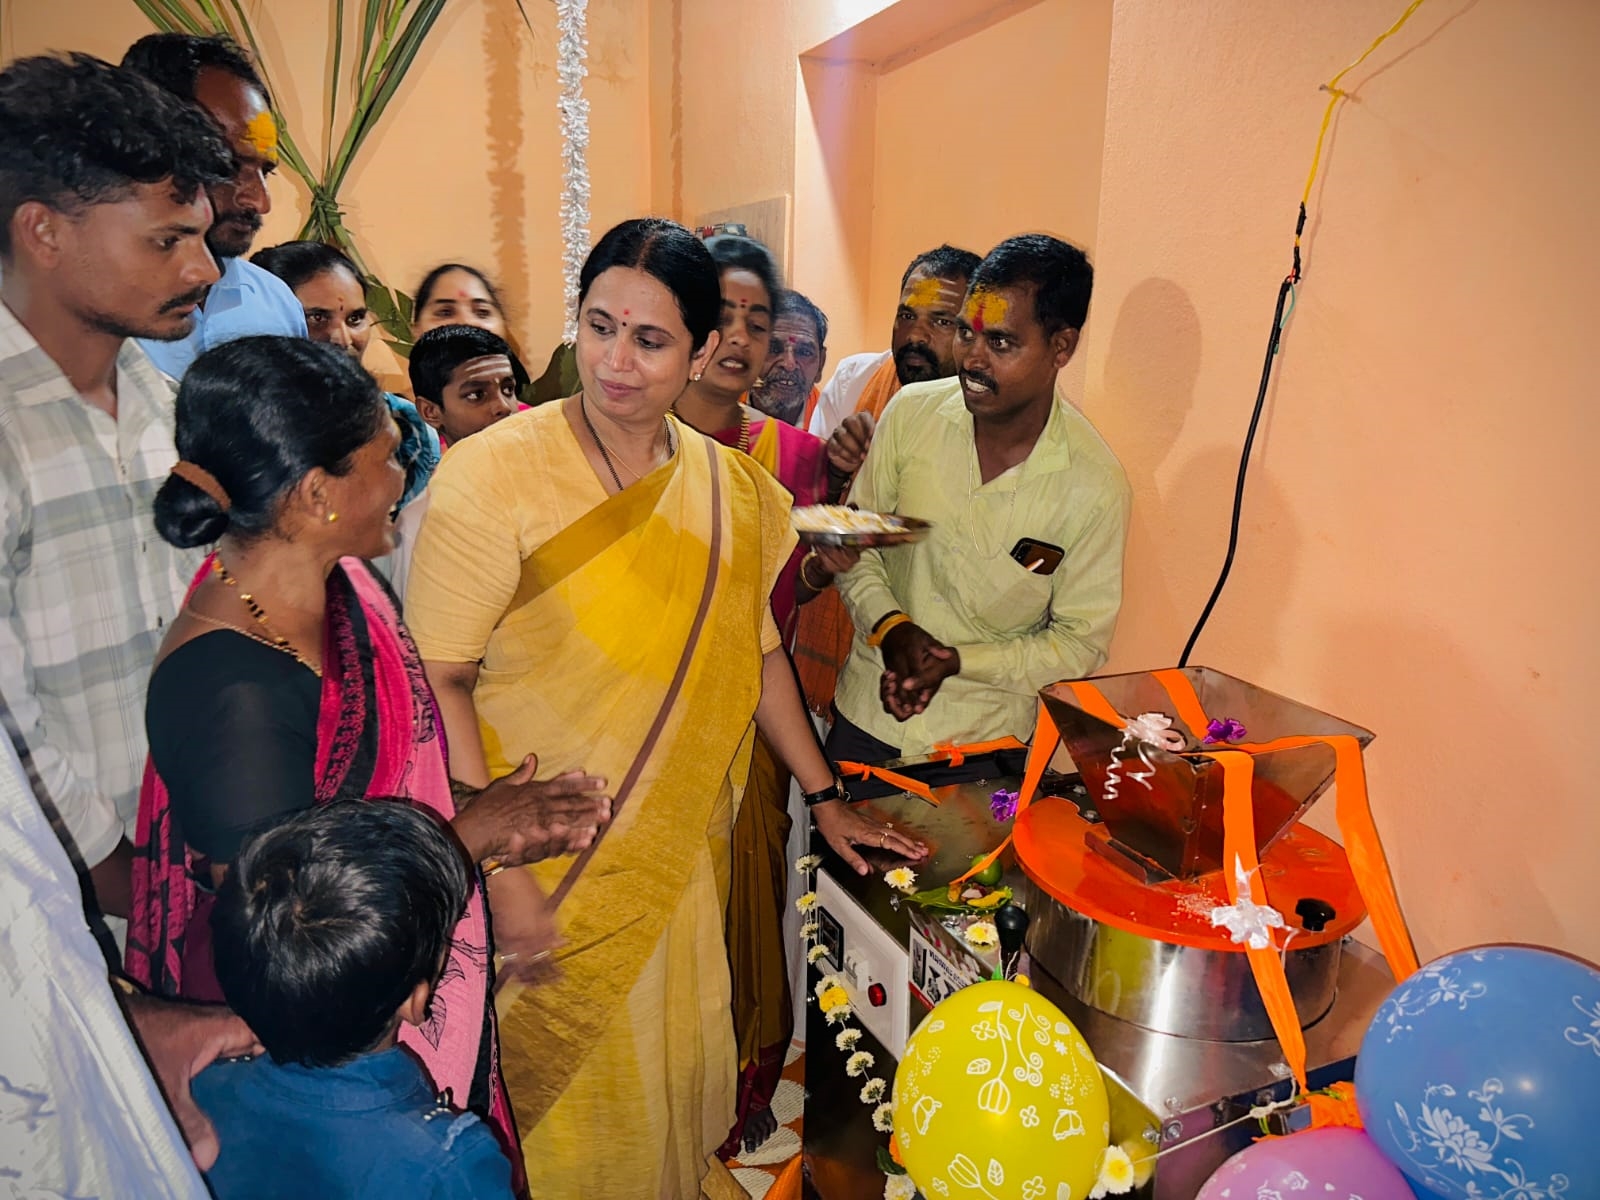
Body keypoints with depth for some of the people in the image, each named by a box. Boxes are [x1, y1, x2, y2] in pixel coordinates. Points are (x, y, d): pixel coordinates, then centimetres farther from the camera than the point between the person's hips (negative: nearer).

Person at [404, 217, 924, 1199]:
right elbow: (438, 678, -15)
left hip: (677, 853, 5)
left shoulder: (731, 488, 0)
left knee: (675, 1061, 22)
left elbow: (754, 650, 9)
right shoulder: (492, 476, -16)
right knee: (560, 1084, 14)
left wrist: (826, 798, 10)